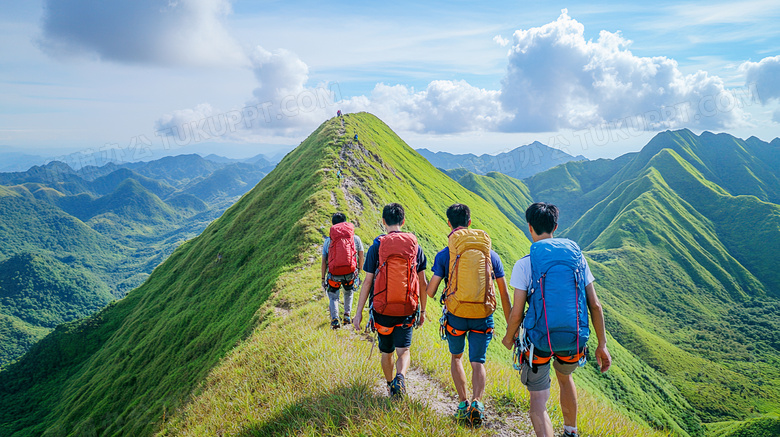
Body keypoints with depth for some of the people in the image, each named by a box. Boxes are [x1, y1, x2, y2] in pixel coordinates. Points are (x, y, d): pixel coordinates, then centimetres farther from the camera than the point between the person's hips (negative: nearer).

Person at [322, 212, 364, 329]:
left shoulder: (328, 241, 3)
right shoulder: (355, 238, 4)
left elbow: (324, 262, 5)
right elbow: (361, 257, 9)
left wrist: (323, 279, 13)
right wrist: (359, 271, 23)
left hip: (334, 275, -1)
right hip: (351, 273, 1)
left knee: (333, 297, 21)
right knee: (348, 292, 31)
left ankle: (334, 319, 0)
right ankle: (347, 315, 24)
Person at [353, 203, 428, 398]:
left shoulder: (377, 246, -4)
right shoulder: (415, 246, 3)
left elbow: (367, 282, -6)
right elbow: (422, 282, 5)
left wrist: (359, 312, -1)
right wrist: (422, 310, 15)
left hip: (383, 308, 0)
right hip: (407, 309, 1)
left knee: (387, 352, 18)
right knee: (403, 350, 4)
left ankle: (390, 385, 32)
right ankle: (400, 377, -22)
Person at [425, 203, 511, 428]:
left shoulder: (444, 254, -5)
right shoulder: (491, 254, 5)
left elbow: (430, 292, -4)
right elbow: (505, 294, 8)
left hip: (456, 315, -1)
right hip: (483, 317, 1)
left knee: (456, 357, 22)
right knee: (478, 362, 12)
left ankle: (464, 403, 17)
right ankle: (476, 402, -10)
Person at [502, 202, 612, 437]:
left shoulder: (524, 264, -9)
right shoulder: (577, 257, 2)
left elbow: (517, 313, -9)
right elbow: (595, 306, 2)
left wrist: (509, 338, 10)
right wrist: (602, 345, 11)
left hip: (539, 340, -5)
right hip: (574, 339, 5)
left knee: (538, 400, 7)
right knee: (565, 377, 33)